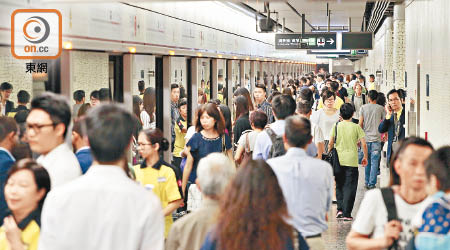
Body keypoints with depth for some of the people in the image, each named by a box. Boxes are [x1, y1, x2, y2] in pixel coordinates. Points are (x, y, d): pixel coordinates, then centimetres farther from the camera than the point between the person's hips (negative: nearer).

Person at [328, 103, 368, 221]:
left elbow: (330, 143, -1)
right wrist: (365, 157, 9)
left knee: (339, 185, 17)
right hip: (352, 161, -2)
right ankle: (347, 214, -1)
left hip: (338, 161, 2)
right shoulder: (356, 127, -3)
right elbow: (363, 144, -4)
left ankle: (340, 209, 9)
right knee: (349, 187, 2)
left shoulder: (336, 126, 1)